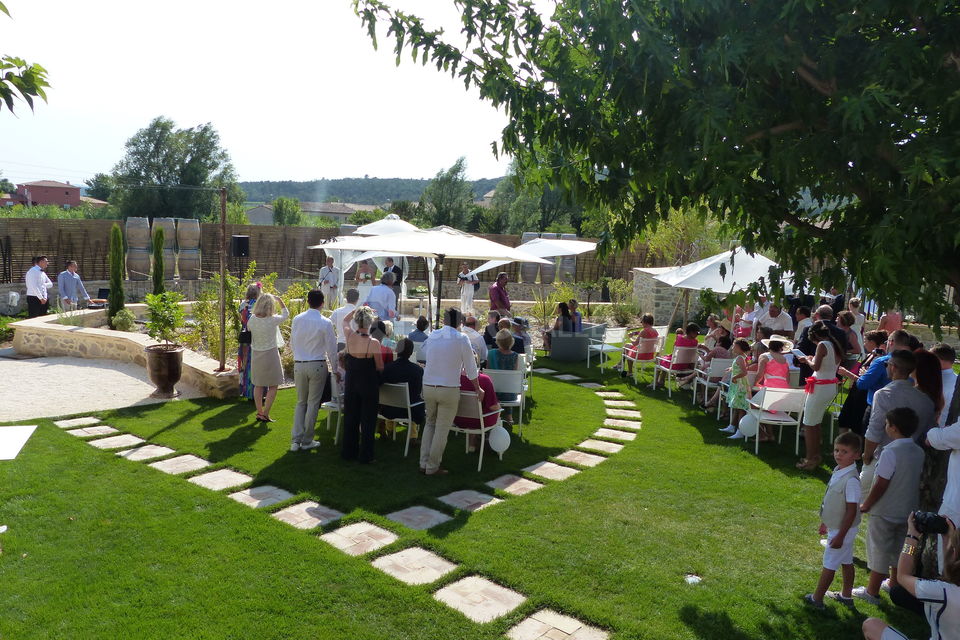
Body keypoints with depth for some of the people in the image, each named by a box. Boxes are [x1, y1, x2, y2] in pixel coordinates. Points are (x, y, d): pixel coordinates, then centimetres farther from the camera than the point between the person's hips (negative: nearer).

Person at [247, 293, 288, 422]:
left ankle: (259, 412, 24)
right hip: (271, 354, -5)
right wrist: (280, 300, 14)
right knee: (273, 386, 7)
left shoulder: (252, 319, -8)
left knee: (258, 385, 16)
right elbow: (285, 314, 1)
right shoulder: (273, 320, -18)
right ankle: (265, 414, 5)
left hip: (255, 354, 5)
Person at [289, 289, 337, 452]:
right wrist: (335, 369, 3)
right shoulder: (325, 323, -12)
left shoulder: (296, 320, -1)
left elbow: (292, 344, 8)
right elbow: (331, 349, -7)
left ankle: (296, 440, 10)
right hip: (318, 365, -3)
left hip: (299, 365, 3)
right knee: (313, 403, 7)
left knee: (300, 402, 15)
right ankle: (307, 441, 14)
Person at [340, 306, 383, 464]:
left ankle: (348, 452, 27)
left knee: (350, 417, 17)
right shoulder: (374, 343, -21)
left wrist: (358, 308, 7)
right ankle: (365, 455, 13)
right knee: (368, 420, 8)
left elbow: (345, 320, 13)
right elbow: (380, 368, -11)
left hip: (351, 384, 4)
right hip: (369, 385, -4)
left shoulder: (350, 336, -10)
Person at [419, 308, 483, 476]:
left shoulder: (432, 336, 5)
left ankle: (424, 463, 19)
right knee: (442, 429, 6)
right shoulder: (461, 339, -7)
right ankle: (432, 467, 13)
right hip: (449, 389, -4)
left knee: (430, 423, 19)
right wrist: (478, 389, 12)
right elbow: (471, 368, -3)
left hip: (428, 386, 4)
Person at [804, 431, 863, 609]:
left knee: (829, 565, 4)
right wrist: (825, 522, 20)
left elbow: (851, 511, -25)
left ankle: (816, 598, 15)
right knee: (846, 562, 21)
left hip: (842, 529, -8)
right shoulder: (838, 471, 0)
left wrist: (840, 535, -21)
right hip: (835, 526, 8)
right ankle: (846, 595, 36)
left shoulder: (851, 480, -28)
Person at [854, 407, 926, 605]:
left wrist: (865, 506, -9)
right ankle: (895, 586, 35)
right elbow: (916, 481, 8)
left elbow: (880, 485, -22)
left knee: (879, 551, 4)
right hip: (907, 512, 7)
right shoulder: (919, 452, -1)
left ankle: (872, 592, 14)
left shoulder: (891, 452, -24)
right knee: (899, 550, 21)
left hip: (884, 513, -7)